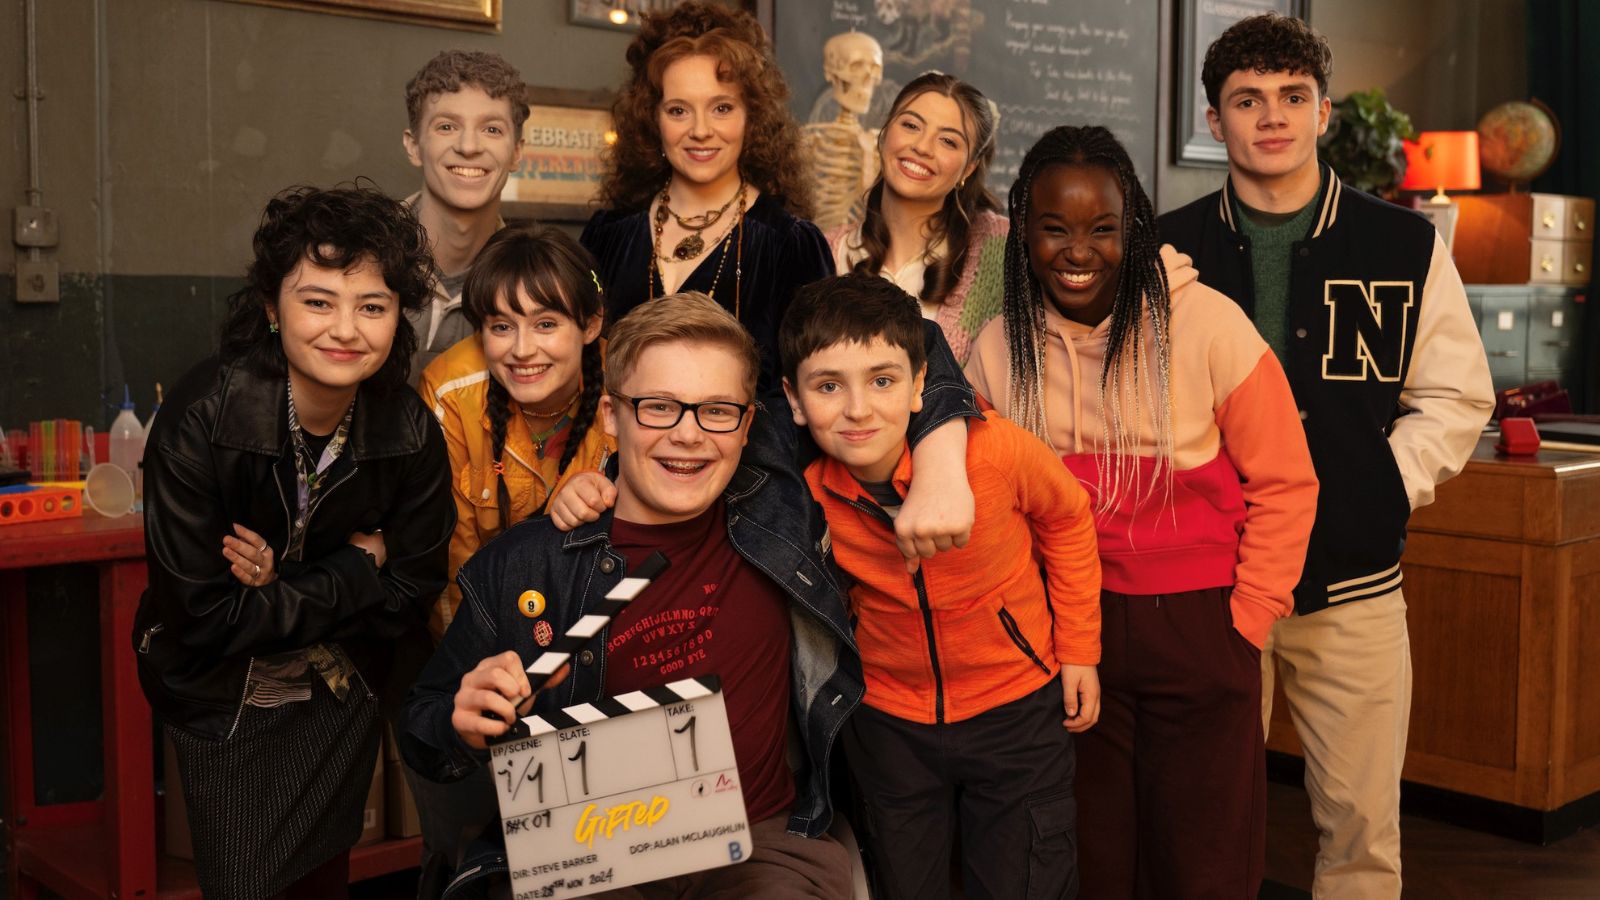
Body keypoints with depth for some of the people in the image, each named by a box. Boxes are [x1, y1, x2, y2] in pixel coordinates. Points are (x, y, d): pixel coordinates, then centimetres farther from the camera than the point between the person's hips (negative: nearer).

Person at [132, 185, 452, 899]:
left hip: (342, 698, 3)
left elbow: (409, 598, -9)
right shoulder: (202, 418, -26)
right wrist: (355, 571, -21)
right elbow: (201, 617, -27)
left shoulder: (410, 432, -16)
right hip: (222, 700, -3)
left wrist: (283, 586, -22)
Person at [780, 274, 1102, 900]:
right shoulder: (803, 485, -20)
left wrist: (1079, 649, 0)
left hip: (1015, 705, -2)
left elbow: (1066, 518, -5)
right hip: (888, 719, 2)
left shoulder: (993, 449, -27)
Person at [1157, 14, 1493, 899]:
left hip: (1354, 585, 0)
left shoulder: (1405, 247, 2)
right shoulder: (1170, 251, 1)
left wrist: (1380, 490, -5)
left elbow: (1456, 397, 7)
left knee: (1361, 826, 8)